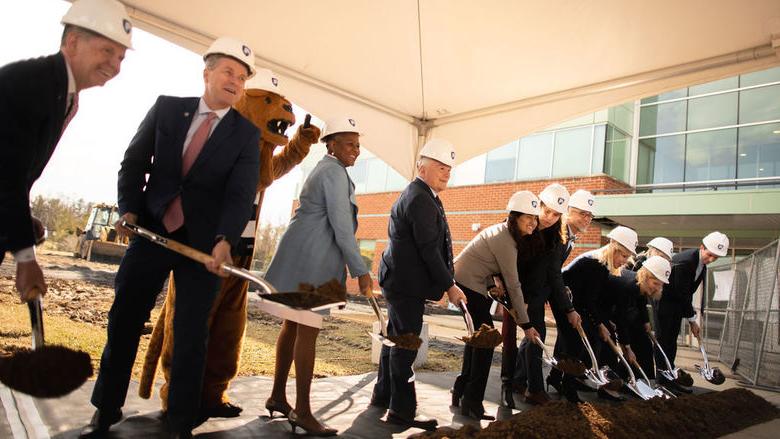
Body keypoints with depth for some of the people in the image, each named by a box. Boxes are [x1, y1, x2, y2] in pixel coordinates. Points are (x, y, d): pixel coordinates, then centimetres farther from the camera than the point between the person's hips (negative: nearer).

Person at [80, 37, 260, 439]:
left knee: (191, 334, 3)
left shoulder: (246, 133, -2)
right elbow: (134, 161, 7)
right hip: (151, 229, 2)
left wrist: (224, 240, -27)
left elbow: (241, 193, -12)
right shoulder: (166, 108, 5)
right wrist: (129, 209, -7)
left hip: (202, 242, -2)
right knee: (123, 319, 9)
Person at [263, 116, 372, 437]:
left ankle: (278, 397, 23)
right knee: (308, 331, -7)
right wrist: (360, 270, -15)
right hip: (312, 259, -10)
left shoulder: (323, 170, 21)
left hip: (302, 256, 10)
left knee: (294, 323, 13)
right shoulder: (334, 172, -11)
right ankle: (302, 411, 1)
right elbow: (341, 226, -18)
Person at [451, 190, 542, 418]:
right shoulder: (505, 240, -21)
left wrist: (497, 283, -7)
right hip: (468, 284, -10)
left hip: (467, 283, 10)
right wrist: (525, 323, -13)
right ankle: (472, 403, -2)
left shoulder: (505, 232, 9)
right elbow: (513, 284, -19)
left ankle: (461, 391, 27)